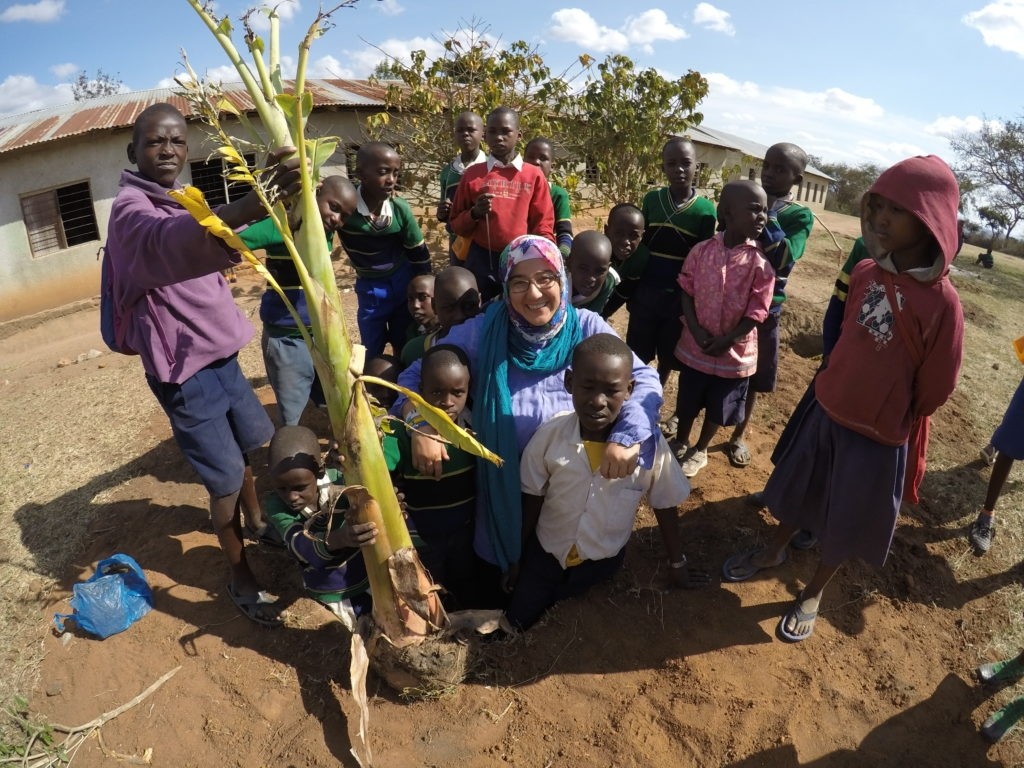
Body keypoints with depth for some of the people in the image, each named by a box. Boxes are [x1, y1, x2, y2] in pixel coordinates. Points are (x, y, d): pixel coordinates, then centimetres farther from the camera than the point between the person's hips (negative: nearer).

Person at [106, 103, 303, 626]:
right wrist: (251, 205, -62)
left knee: (258, 444, 23)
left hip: (221, 356, 9)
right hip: (184, 371, -9)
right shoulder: (131, 208, -19)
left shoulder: (180, 205, 11)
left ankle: (258, 523, 48)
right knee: (226, 479, 0)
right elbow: (169, 243, -44)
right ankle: (239, 574, 22)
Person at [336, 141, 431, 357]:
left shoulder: (400, 209, -18)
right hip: (369, 288, -1)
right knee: (371, 353, 11)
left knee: (405, 348, 15)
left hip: (403, 283, 1)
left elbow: (420, 255, -6)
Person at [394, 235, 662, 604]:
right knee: (498, 586, 24)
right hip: (504, 491, -1)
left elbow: (645, 380, -16)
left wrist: (627, 437, -34)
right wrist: (421, 426, -28)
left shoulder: (586, 328, -13)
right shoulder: (482, 331, -16)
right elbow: (416, 374, -9)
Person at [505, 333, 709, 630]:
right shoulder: (548, 435, -24)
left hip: (604, 560, 0)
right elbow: (531, 502, -8)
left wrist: (677, 565, 6)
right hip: (546, 551, 1)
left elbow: (665, 506, -8)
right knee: (517, 621, 10)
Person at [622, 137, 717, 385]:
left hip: (680, 296, -1)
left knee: (668, 357, 13)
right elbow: (640, 244, 7)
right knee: (637, 355, 8)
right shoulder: (651, 199, 0)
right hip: (645, 292, 1)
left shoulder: (706, 209, -6)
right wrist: (629, 281, 2)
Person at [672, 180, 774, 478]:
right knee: (687, 403, 19)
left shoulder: (760, 262, -13)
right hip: (695, 347, 1)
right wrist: (696, 331, -14)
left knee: (718, 409, 16)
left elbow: (757, 312, -12)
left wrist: (727, 340, -18)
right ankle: (680, 444, 44)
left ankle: (700, 451, 41)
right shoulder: (701, 250, -8)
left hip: (734, 352, -1)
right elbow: (686, 292, -3)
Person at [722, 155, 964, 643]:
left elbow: (935, 390, -12)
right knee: (800, 491, 23)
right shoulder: (865, 273, -6)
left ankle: (813, 593, 39)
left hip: (878, 436, -4)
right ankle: (773, 551, 49)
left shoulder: (942, 301, -22)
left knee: (846, 524, 15)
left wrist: (890, 417, 2)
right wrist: (837, 389, 10)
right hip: (827, 410, 5)